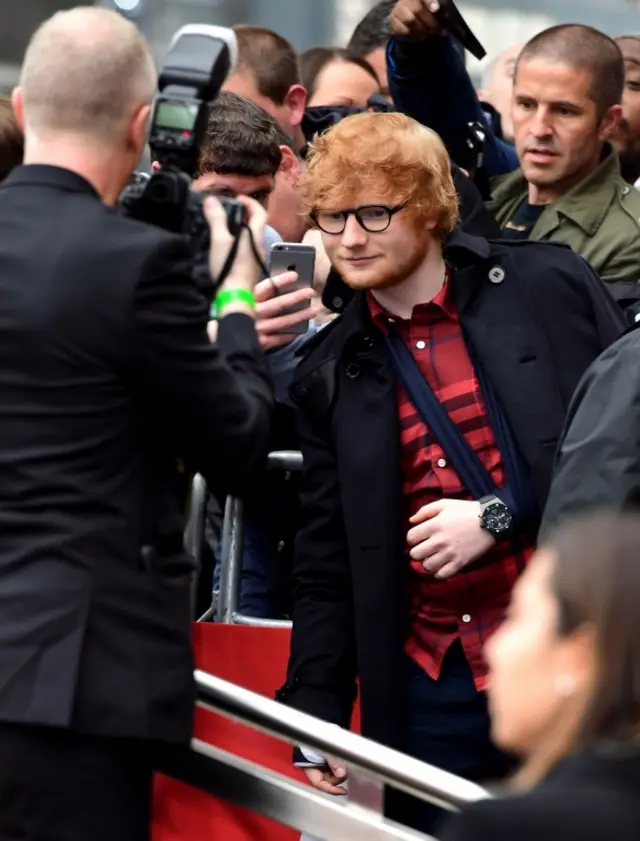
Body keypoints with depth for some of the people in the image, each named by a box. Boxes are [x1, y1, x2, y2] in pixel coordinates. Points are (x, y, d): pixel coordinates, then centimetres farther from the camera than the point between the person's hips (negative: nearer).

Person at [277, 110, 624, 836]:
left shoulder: (550, 289, -1)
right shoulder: (331, 373, 10)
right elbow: (327, 567, 12)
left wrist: (501, 516, -11)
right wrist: (317, 715, 5)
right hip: (432, 695, 3)